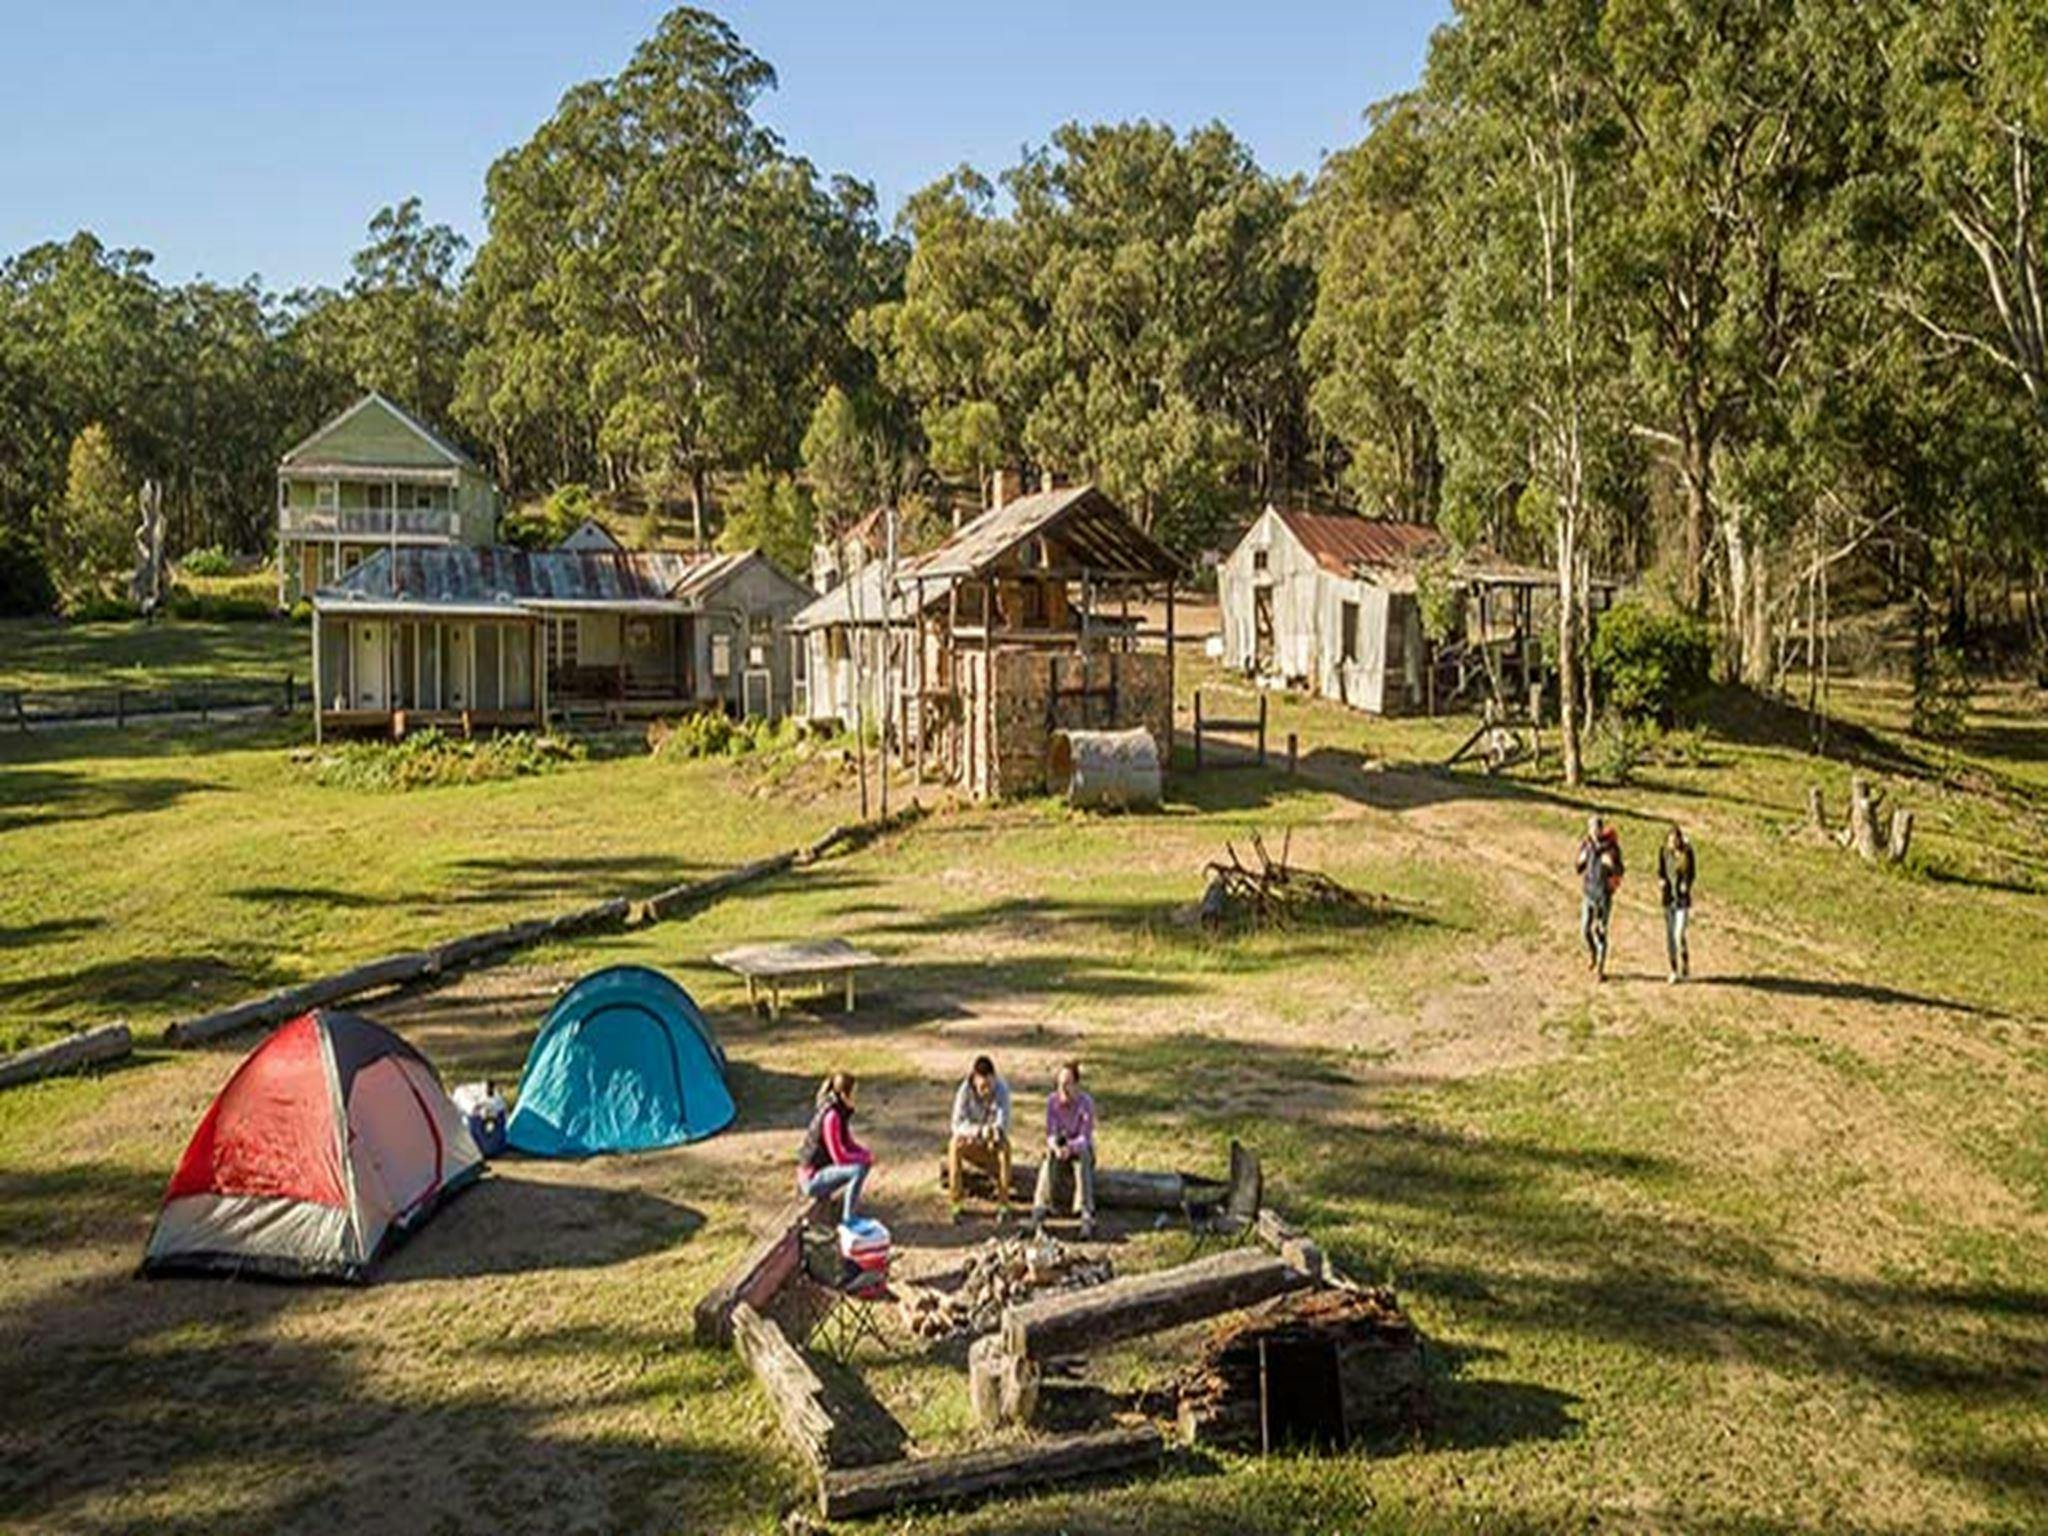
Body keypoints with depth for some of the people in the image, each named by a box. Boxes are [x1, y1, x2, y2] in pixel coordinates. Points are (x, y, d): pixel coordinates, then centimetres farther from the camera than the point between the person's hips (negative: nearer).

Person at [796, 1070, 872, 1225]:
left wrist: (867, 1153, -3)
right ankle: (847, 1221, -13)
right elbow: (840, 1157, -25)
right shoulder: (832, 1117, -25)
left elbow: (848, 1144, 15)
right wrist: (866, 1157, -10)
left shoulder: (841, 1111, 4)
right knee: (860, 1169, -26)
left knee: (865, 1161, 13)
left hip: (822, 1170, 10)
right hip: (813, 1178, -10)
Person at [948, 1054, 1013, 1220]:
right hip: (971, 1141, 0)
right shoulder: (964, 1091, -19)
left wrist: (996, 1131, -47)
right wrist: (979, 1131, -43)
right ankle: (956, 1204, -25)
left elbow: (1004, 1121, -23)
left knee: (1004, 1146, -34)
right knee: (956, 1144, -33)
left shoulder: (1002, 1089, -18)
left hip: (992, 1141, 0)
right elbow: (957, 1123, -24)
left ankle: (1003, 1205, -26)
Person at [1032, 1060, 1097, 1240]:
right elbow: (1050, 1133, -14)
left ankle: (1088, 1218, -41)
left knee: (1082, 1157, -36)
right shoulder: (1052, 1101, -11)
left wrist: (1070, 1148, -41)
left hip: (1080, 1149, -1)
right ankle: (1038, 1214, -37)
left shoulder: (1086, 1103, -18)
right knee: (1050, 1158, -33)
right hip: (1060, 1148, 2)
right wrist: (1056, 1147, -37)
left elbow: (1085, 1138, -21)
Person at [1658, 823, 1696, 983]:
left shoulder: (1687, 852, -7)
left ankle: (1686, 964, 14)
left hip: (1683, 899, -3)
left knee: (1679, 935, -13)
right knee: (1669, 936, 6)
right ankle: (1674, 971, 18)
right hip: (1668, 898, 3)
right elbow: (1660, 871, 5)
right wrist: (1661, 880, -18)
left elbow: (1691, 873, -8)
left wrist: (1686, 885, -28)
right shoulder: (1663, 851, 1)